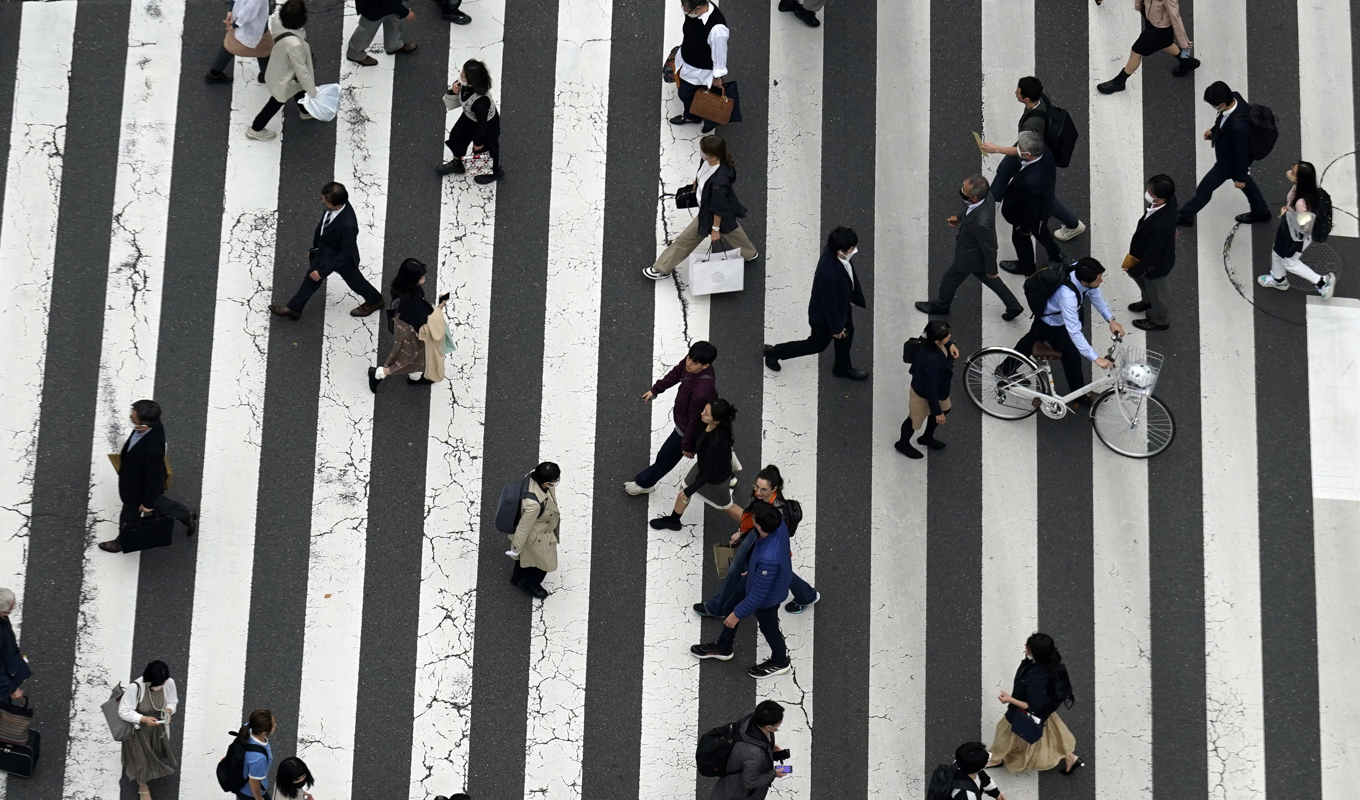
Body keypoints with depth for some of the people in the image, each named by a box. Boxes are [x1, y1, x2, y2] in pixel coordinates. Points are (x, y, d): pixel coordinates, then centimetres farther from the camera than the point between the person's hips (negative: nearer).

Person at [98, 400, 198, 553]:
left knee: (128, 517, 24)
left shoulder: (152, 450, -49)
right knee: (157, 502, 36)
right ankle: (187, 515, 54)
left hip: (139, 489, -7)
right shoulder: (153, 424, -26)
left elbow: (154, 477, -30)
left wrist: (148, 503, -13)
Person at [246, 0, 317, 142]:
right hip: (284, 80, -7)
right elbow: (301, 70, -30)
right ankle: (255, 129, 45)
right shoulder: (294, 45, -47)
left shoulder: (277, 19, -29)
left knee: (300, 89, 34)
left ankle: (305, 111, 65)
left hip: (278, 68, 7)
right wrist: (312, 92, -17)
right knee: (276, 103, 22)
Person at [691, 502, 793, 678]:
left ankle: (780, 662, 56)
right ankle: (723, 647, 55)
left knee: (768, 627, 24)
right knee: (731, 605, 28)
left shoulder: (768, 559, -48)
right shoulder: (779, 524, -27)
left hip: (767, 597, -8)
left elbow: (758, 595, -32)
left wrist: (738, 614, -17)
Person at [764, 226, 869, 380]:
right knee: (817, 344, 19)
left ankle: (843, 368, 56)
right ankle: (774, 352, 37)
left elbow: (850, 276, 0)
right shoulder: (828, 275, -47)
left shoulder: (834, 251, -22)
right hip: (825, 316, -8)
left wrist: (858, 297, 14)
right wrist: (836, 327, -15)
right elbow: (829, 305, -30)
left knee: (847, 334, 28)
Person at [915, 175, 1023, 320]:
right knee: (987, 279, 31)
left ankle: (941, 306, 52)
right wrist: (959, 218, -3)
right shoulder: (985, 196, -25)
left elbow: (990, 248, -27)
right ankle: (1013, 306, 46)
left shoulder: (981, 223, -46)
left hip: (969, 257, -7)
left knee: (949, 281, 22)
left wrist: (991, 271, -11)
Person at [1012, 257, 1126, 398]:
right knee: (1072, 356, 6)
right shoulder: (1068, 296, -48)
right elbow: (1074, 332, -45)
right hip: (1052, 325, -8)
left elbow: (1094, 293, -7)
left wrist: (1111, 319, -10)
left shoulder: (1080, 271, -28)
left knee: (1032, 339, 30)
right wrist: (1096, 358, -44)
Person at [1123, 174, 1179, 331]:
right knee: (1138, 276, 34)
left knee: (1155, 291, 22)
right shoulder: (1169, 200, -24)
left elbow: (1152, 253, -31)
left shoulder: (1160, 226, -47)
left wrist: (1136, 270, -16)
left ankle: (1159, 321, 52)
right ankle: (1148, 302, 63)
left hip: (1156, 263, -8)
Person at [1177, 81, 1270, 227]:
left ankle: (1185, 216, 39)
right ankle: (1261, 212, 52)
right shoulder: (1234, 97, -24)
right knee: (1244, 180, 32)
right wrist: (1213, 130, 17)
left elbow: (1242, 153, -30)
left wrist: (1239, 178, -15)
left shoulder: (1238, 127, -46)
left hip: (1229, 162, -8)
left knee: (1205, 188, 14)